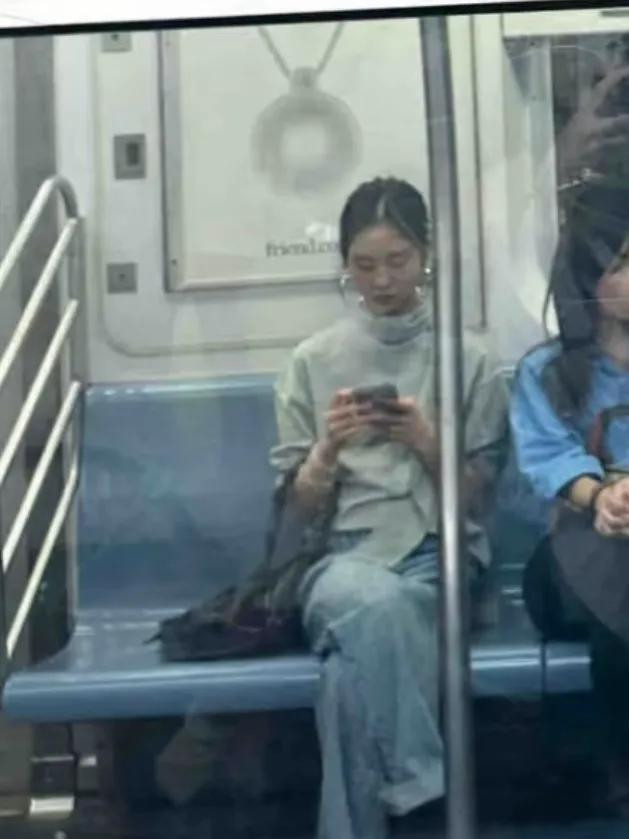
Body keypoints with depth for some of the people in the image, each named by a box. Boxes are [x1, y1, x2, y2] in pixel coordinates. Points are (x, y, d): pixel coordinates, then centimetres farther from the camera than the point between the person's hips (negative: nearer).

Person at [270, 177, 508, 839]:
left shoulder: (468, 359, 10)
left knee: (350, 674, -35)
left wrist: (427, 444, -9)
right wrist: (330, 447, -9)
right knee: (375, 599, -39)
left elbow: (475, 495, 10)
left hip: (439, 558, -1)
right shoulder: (314, 360, 12)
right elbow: (301, 506, 11)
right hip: (343, 559, 1)